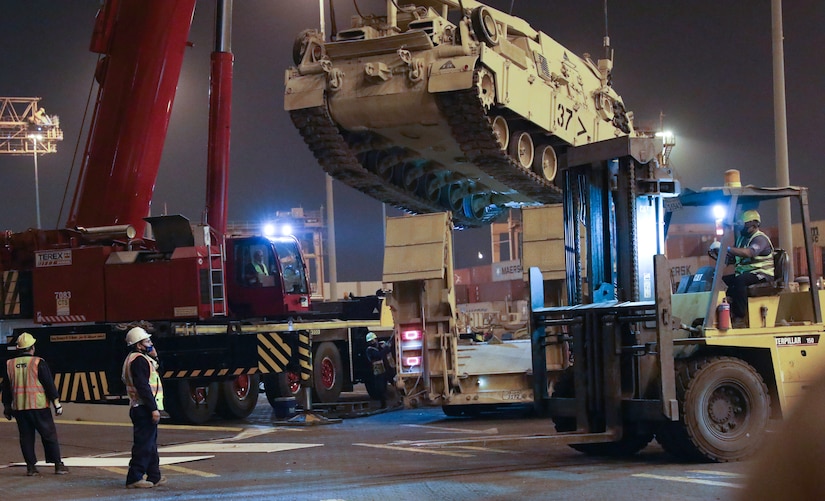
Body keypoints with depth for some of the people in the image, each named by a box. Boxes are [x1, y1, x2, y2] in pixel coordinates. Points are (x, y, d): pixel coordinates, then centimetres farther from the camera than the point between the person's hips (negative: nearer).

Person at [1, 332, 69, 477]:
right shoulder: (38, 363, -7)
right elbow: (49, 384, -7)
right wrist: (56, 403, -2)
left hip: (19, 408, 4)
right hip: (39, 406, -3)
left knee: (26, 437, 8)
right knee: (49, 435, 3)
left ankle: (31, 467, 6)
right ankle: (58, 465, 3)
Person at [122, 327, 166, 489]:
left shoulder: (134, 359, 19)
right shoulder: (139, 360, -15)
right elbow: (143, 387, -22)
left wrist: (154, 357, 11)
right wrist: (153, 409, -24)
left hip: (141, 408, 11)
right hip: (144, 408, -11)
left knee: (150, 444, 17)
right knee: (143, 445, -9)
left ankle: (154, 476, 24)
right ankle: (134, 478, -9)